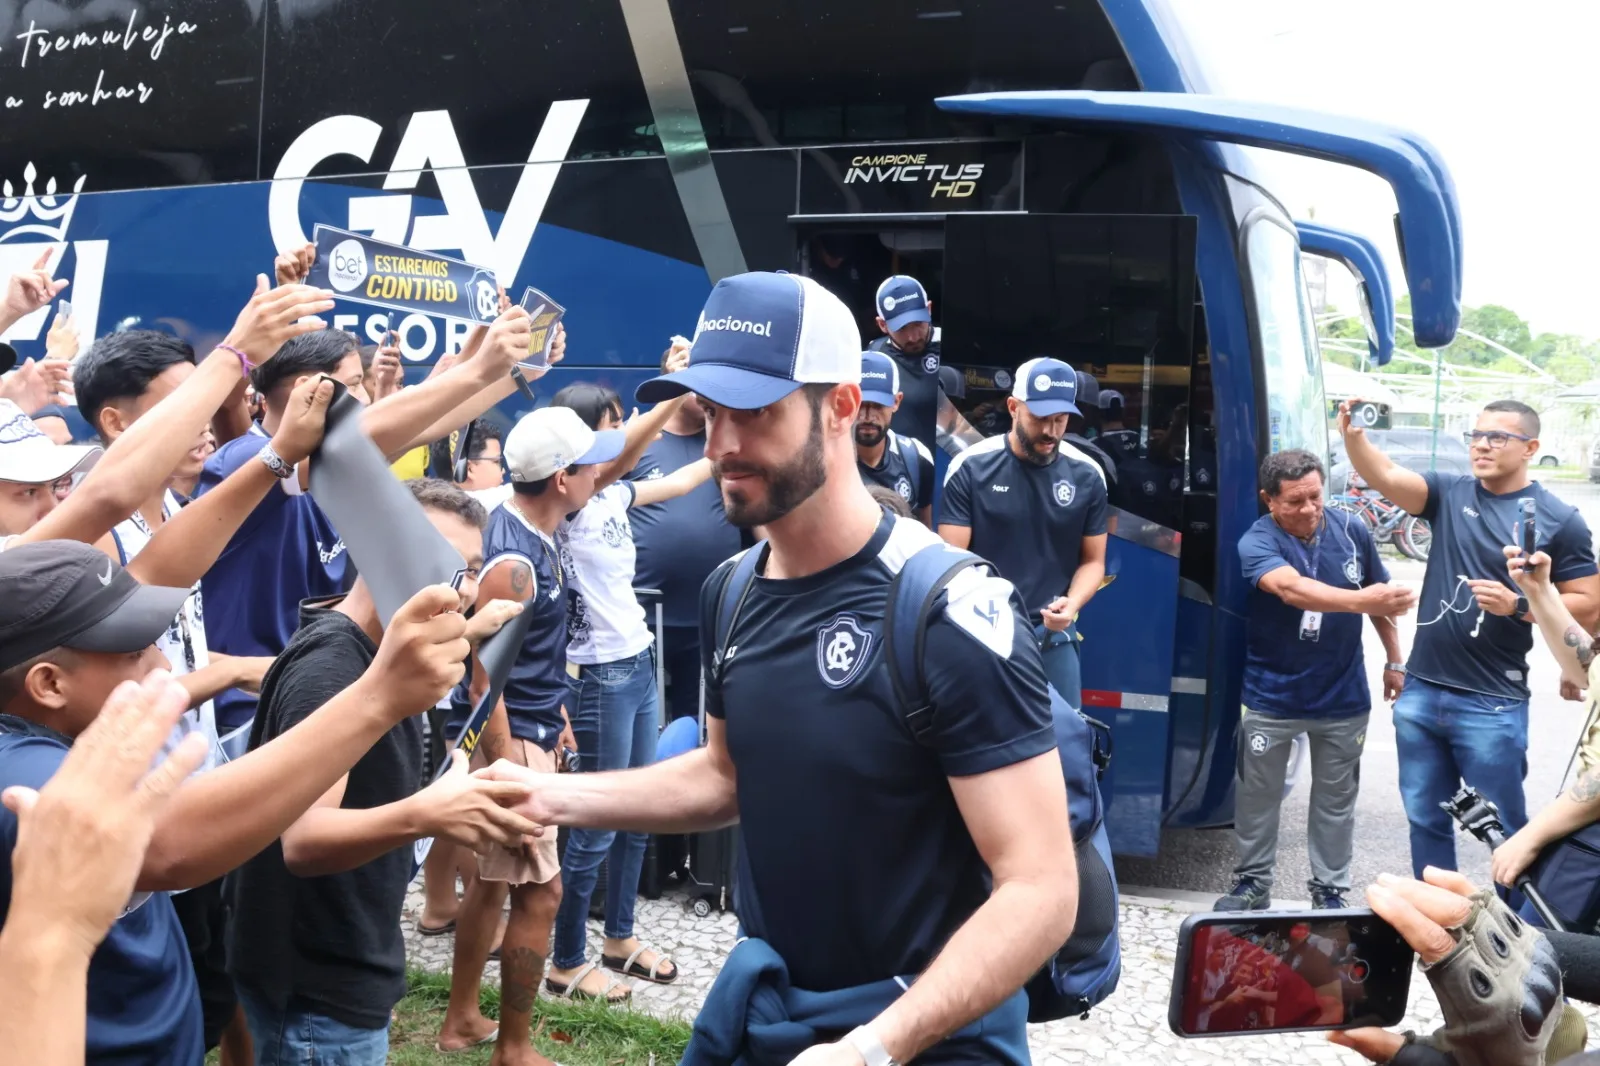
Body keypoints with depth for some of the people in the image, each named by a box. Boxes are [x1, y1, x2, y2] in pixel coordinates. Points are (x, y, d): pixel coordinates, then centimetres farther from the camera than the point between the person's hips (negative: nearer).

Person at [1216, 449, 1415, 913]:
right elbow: (1292, 589, -39)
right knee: (1257, 795, 11)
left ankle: (1330, 890, 29)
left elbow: (1380, 599, 8)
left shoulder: (1351, 530, -6)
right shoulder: (1257, 542, -19)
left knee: (1335, 800, 14)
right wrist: (1361, 600, -53)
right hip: (1271, 697, -2)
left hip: (1342, 698, 2)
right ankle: (1252, 882, 29)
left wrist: (1394, 661, 11)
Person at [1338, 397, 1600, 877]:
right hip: (1422, 692, 4)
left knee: (1504, 829, 7)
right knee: (1426, 817, 16)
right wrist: (1353, 434, -30)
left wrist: (1517, 605, -19)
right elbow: (1383, 475, -11)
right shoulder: (1450, 493, 4)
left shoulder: (1558, 519, -5)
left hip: (1491, 705, -4)